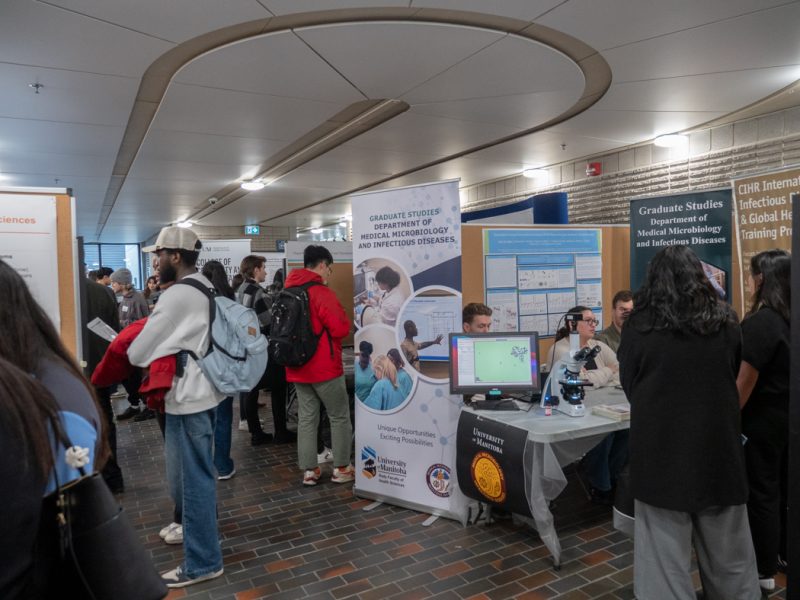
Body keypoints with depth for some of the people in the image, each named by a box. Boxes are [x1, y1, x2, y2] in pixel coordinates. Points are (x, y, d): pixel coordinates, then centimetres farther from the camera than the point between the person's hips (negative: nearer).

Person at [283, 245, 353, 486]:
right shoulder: (321, 292, -17)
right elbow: (341, 328, -20)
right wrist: (342, 319, 0)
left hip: (297, 366, 7)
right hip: (324, 366, -7)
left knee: (306, 417, 12)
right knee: (339, 416, 7)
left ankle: (309, 470, 16)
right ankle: (341, 469, 14)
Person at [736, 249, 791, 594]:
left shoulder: (760, 322, -22)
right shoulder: (790, 319, 2)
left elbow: (745, 382, -20)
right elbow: (780, 371, 13)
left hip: (763, 422, -8)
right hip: (788, 418, 8)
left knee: (762, 492, 4)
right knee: (784, 487, 20)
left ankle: (765, 572, 17)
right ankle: (787, 555, 37)